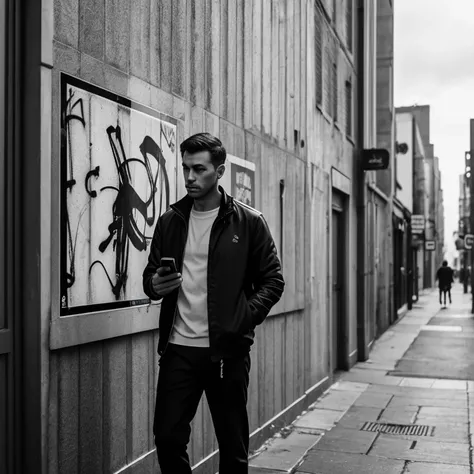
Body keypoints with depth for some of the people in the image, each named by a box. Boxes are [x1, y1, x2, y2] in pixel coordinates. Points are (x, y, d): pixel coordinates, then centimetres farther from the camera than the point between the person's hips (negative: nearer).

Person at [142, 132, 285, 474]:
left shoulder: (249, 222, -2)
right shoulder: (171, 221, 8)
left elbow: (272, 280, -1)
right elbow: (150, 273, 16)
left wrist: (244, 318, -15)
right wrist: (155, 284, -8)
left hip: (227, 350, -3)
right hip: (178, 348, 3)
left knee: (233, 446, 8)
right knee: (168, 438, 5)